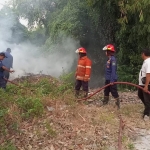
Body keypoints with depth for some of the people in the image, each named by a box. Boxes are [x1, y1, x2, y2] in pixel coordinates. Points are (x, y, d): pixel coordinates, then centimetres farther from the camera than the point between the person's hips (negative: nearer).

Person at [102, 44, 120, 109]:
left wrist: (112, 80, -25)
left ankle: (118, 104, 5)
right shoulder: (109, 59, 12)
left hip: (112, 79, -10)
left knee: (114, 92, -4)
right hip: (107, 79, 10)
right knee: (106, 91, 18)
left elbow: (113, 70, -23)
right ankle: (104, 103, 30)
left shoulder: (113, 59, -17)